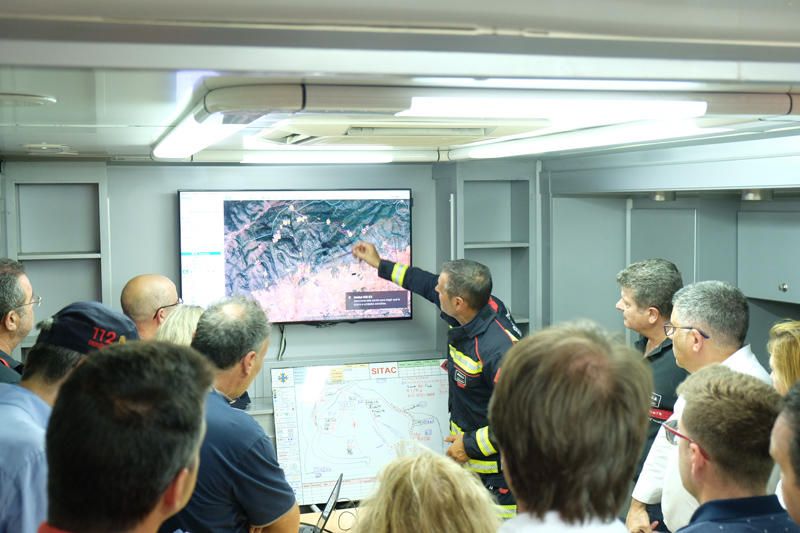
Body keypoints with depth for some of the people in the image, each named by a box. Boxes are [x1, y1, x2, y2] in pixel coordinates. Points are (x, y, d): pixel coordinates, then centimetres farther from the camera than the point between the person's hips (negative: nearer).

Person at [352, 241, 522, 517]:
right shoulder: (483, 306, -6)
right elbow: (426, 283, 13)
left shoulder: (498, 350, -33)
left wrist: (472, 445, -20)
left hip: (494, 465, -9)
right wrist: (379, 264, 22)